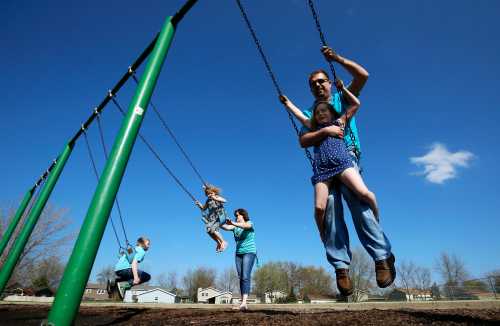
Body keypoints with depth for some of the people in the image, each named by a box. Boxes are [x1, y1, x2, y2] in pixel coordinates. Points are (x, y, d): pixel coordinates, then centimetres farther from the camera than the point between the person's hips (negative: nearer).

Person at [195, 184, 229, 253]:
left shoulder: (217, 197, -2)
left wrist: (215, 199, -34)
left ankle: (223, 242, -7)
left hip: (220, 216, -6)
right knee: (209, 230, -11)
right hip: (213, 218, 6)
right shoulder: (208, 200, 15)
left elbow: (224, 200, -21)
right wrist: (199, 204, 6)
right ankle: (219, 243, 8)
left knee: (212, 229, -22)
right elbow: (203, 208, 26)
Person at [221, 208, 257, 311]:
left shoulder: (250, 223, -5)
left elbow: (245, 226, -30)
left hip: (249, 252, -6)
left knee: (246, 277, -16)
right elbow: (226, 227, -11)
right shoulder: (235, 226, 9)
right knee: (241, 278, 2)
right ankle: (243, 303, 5)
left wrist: (233, 223, -47)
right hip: (238, 253, 6)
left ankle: (244, 303, -21)